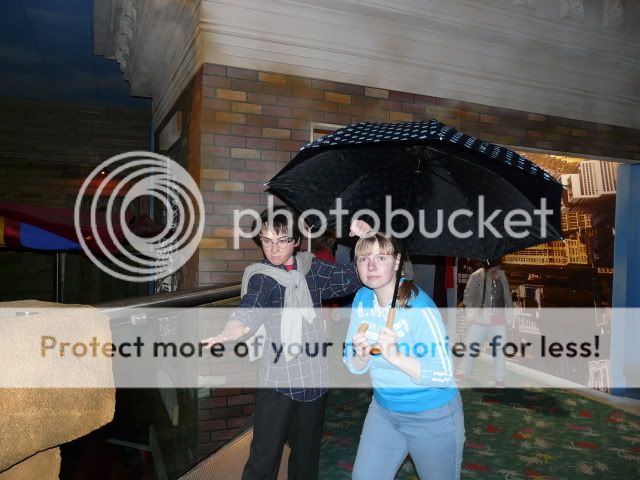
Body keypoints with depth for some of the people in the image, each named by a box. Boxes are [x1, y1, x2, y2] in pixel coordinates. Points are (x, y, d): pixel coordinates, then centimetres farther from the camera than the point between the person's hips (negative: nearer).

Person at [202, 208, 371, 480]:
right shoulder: (260, 276, -8)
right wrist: (231, 331, -51)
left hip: (313, 377, 4)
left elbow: (353, 279, 11)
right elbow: (250, 308, -29)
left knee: (307, 452, 17)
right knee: (264, 457, -5)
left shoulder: (311, 268, 4)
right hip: (277, 380, -4)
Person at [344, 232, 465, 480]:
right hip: (383, 409, 5)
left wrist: (396, 357, -40)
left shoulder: (418, 305, -24)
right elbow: (354, 366, -2)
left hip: (432, 416, -4)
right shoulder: (362, 299, -6)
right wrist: (361, 356, -24)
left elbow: (445, 374, -28)